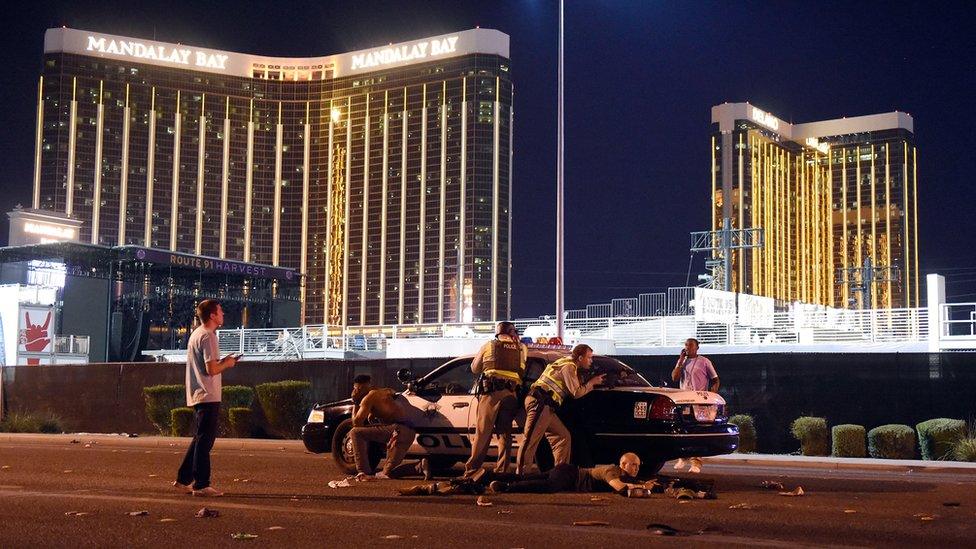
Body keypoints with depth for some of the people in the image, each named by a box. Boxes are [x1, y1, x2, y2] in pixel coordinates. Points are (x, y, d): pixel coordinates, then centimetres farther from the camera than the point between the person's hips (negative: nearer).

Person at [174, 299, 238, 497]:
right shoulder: (207, 337, -14)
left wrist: (223, 362, 14)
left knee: (200, 439, 17)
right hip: (208, 397, -10)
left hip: (198, 396, 10)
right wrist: (227, 363, -3)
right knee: (205, 441, -6)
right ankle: (201, 485, -4)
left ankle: (183, 479, 20)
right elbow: (212, 369, -21)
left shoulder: (196, 334, 17)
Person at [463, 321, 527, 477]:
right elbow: (523, 371, 18)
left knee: (483, 431, -1)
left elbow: (475, 368, 20)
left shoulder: (488, 346, 13)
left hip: (490, 392, -1)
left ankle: (472, 469, -5)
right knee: (505, 433, 9)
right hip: (511, 394, 1)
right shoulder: (521, 348, 15)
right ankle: (501, 469, 4)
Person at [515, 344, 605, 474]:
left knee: (563, 437, 11)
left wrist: (594, 381, 20)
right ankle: (521, 474, -16)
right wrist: (592, 383, 1)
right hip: (539, 403, -11)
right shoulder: (568, 367, -8)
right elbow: (576, 393, -11)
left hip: (547, 408, 11)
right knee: (531, 441, -13)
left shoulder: (570, 365, 22)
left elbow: (576, 389, 28)